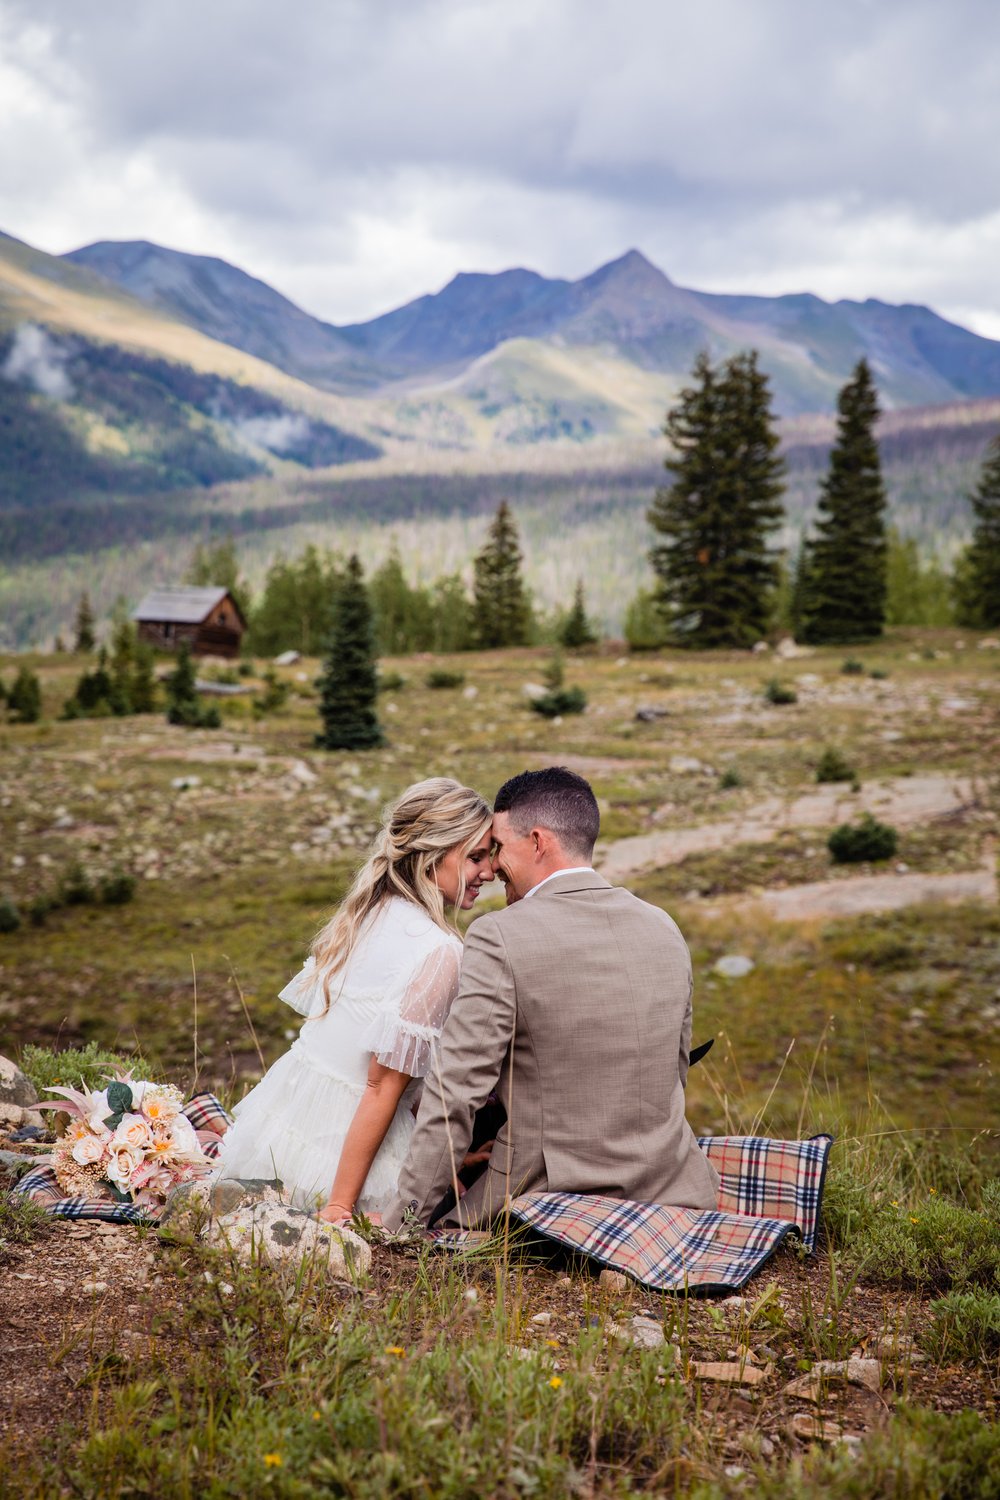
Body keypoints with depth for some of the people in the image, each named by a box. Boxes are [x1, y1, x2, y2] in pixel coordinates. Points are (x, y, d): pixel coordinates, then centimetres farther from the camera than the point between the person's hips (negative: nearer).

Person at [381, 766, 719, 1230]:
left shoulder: (499, 938, -14)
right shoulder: (665, 929, 5)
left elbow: (456, 1093, -15)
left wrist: (402, 1217, -7)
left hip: (555, 1205, -5)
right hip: (670, 1193, 6)